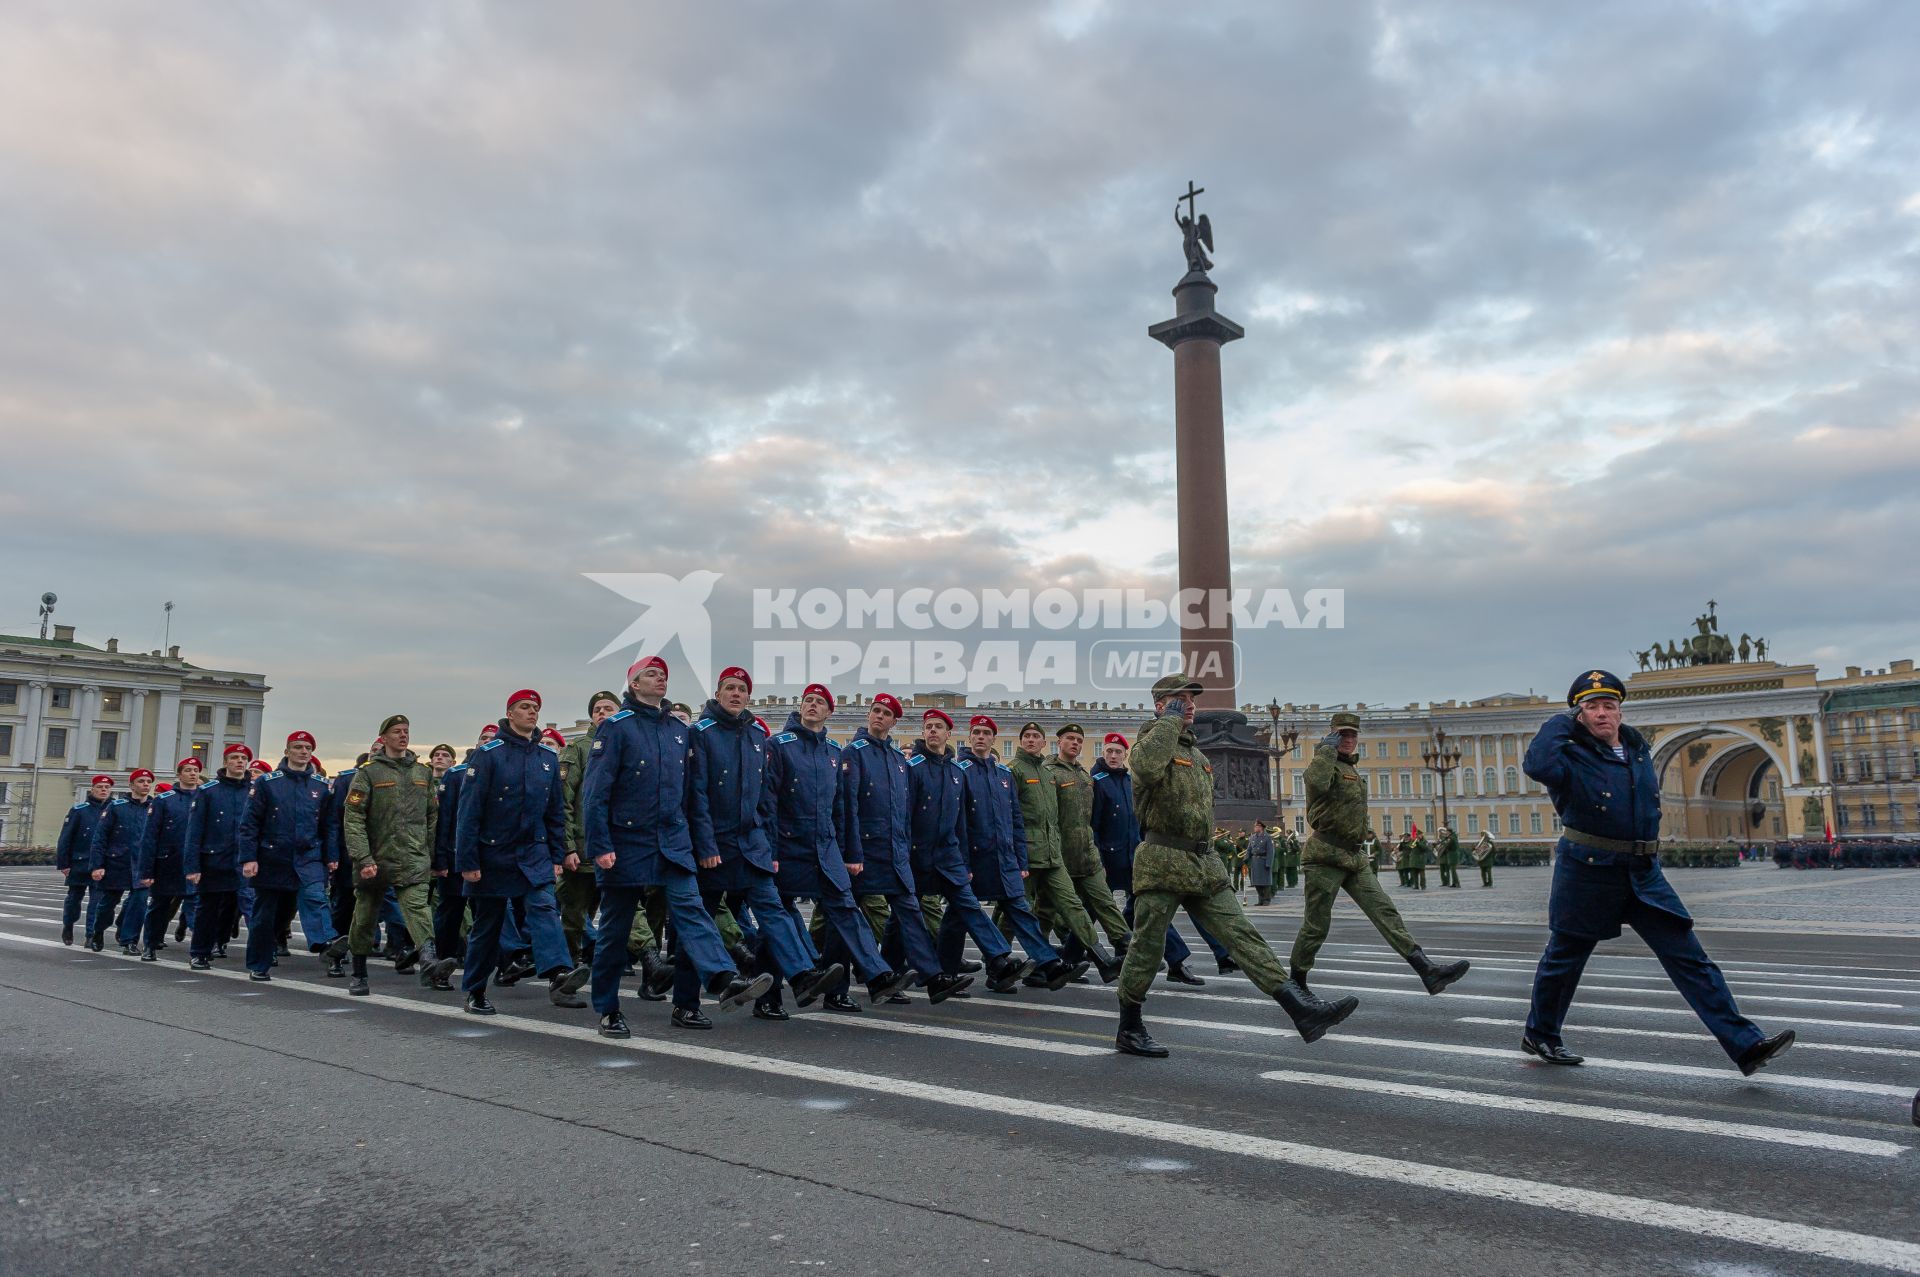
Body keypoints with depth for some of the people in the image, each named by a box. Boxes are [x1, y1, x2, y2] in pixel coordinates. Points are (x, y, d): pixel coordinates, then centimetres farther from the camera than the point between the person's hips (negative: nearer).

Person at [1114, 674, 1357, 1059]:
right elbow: (1146, 767, -31)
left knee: (1242, 935, -3)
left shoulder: (1196, 753, 21)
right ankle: (1128, 1029, 16)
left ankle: (1302, 1010, -10)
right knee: (1147, 948, 1)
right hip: (1162, 863, -7)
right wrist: (1170, 720, -18)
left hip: (1204, 864, 7)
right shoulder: (1151, 740, -5)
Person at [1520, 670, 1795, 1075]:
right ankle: (1539, 1035, 28)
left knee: (1689, 957, -2)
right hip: (1588, 872, -5)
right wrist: (1561, 722, -21)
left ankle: (1746, 1045, -2)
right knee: (1564, 957, 9)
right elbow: (1537, 765, -36)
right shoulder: (1574, 757, -12)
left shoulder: (1640, 749, 8)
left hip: (1643, 874, 5)